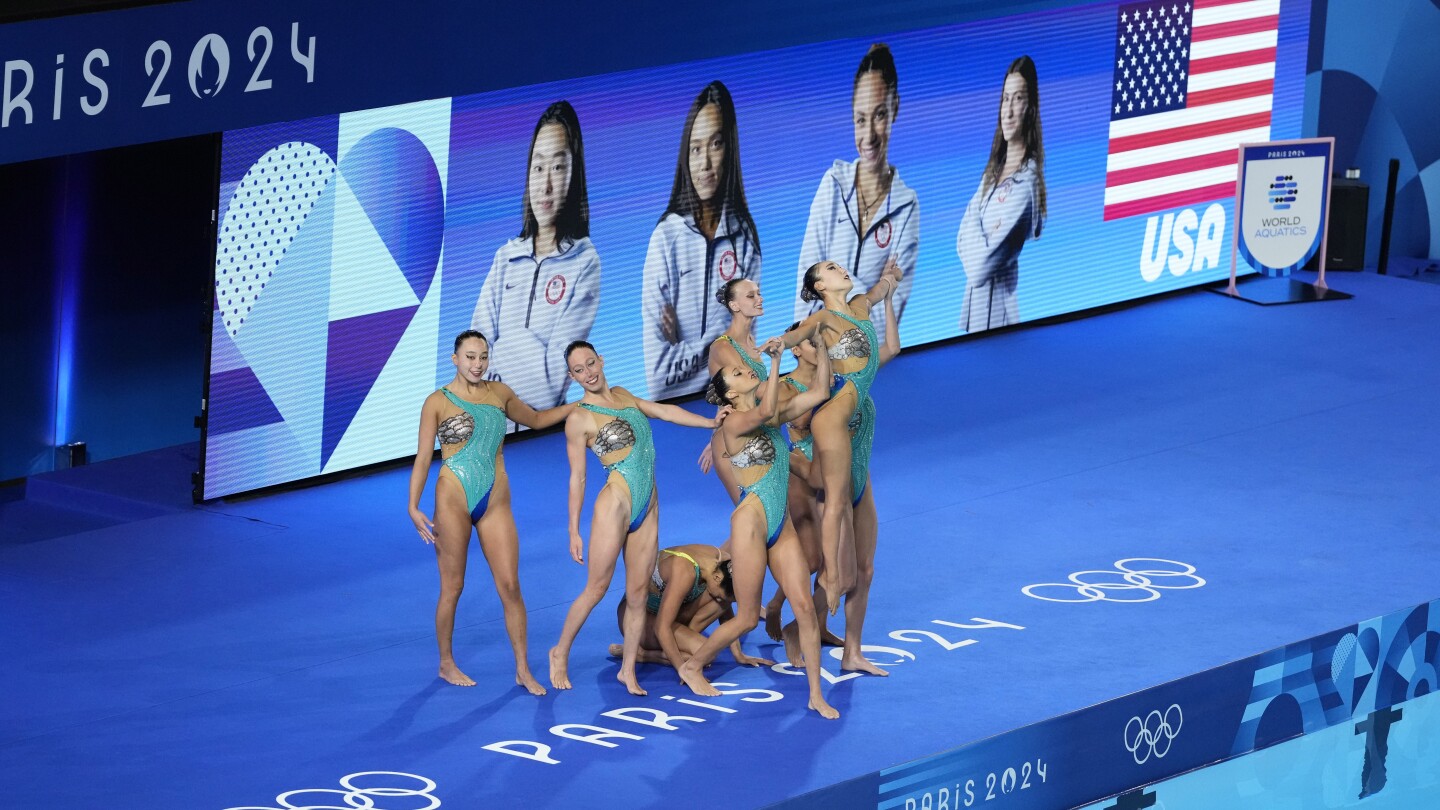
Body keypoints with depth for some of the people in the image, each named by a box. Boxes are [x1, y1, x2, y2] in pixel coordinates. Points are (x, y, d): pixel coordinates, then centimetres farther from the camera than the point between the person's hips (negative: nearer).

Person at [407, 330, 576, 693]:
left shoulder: (499, 393, 10)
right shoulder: (438, 402, -3)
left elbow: (535, 419, 27)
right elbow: (423, 458, -3)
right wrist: (413, 507, -11)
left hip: (496, 502, 3)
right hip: (454, 500, -3)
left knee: (510, 586, -1)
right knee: (452, 587, 4)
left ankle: (523, 670, 5)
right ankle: (446, 663, 20)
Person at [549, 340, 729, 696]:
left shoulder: (622, 396, 13)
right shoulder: (579, 419, -6)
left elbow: (665, 411, 15)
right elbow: (577, 479, -5)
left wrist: (710, 422, 3)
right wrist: (574, 532, -4)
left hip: (647, 507, 6)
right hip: (615, 503, -6)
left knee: (638, 593, 5)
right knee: (596, 588, -3)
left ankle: (628, 669, 12)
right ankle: (560, 654, 14)